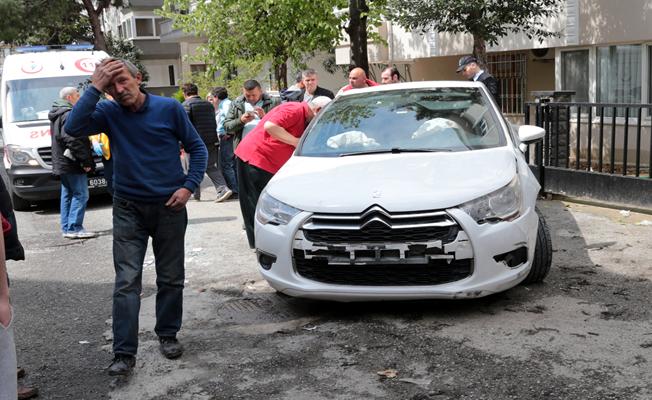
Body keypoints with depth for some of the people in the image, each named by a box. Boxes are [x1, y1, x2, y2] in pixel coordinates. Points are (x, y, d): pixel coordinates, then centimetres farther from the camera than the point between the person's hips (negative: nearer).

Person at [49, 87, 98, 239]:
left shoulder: (57, 114, 19)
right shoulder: (69, 115, -15)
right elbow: (72, 140, -25)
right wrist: (86, 160, -21)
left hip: (62, 163, 11)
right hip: (72, 164, -11)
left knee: (67, 195, 14)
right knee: (80, 195, -8)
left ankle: (66, 228, 19)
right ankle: (74, 228, -9)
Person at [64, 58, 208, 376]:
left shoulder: (169, 108, -6)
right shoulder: (109, 113, -4)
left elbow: (197, 148, 1)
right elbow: (73, 127, -21)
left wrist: (189, 186, -10)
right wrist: (94, 87, -21)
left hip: (169, 206, 0)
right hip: (128, 209, 0)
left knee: (171, 278, 11)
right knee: (127, 282, -3)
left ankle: (168, 335, 29)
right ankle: (124, 353, 1)